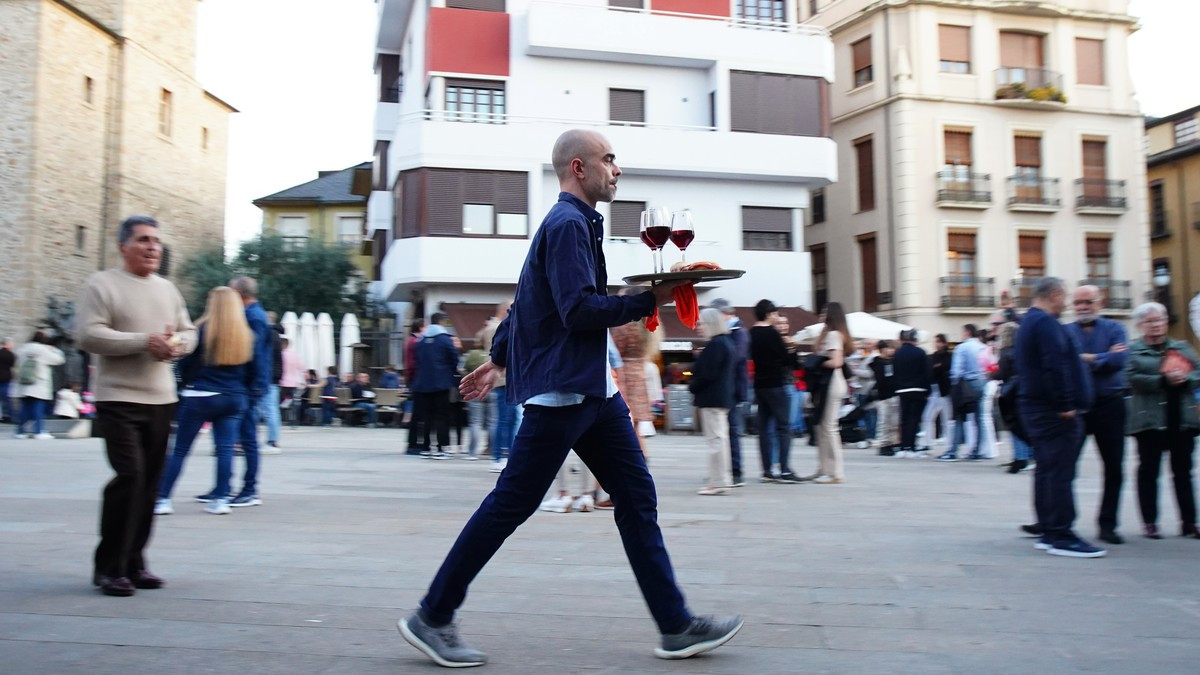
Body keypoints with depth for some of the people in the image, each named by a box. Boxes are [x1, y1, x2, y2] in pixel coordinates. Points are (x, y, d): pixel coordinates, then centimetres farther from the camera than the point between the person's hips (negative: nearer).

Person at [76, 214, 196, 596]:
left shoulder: (167, 289, 16)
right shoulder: (102, 285, -3)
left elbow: (188, 331, 19)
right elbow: (88, 335, -14)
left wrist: (177, 343, -4)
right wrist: (144, 341, -19)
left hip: (161, 400, 6)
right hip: (119, 399, -6)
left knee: (149, 482, 8)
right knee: (130, 475, -14)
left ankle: (134, 562, 18)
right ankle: (109, 567, -1)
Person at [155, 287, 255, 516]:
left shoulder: (202, 329, -8)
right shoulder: (246, 335, 5)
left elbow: (186, 363, -4)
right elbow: (251, 371, 10)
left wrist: (187, 384, 13)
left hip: (201, 397, -3)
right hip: (234, 398, 3)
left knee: (180, 450, 5)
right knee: (225, 449, 4)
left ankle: (163, 499, 7)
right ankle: (221, 499, 2)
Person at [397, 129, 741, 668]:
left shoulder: (576, 222, 20)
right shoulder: (568, 224, -12)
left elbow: (526, 300, 24)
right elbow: (579, 310, -23)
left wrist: (498, 359, 28)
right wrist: (652, 301, -17)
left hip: (592, 389, 10)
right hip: (561, 389, -10)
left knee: (637, 496, 7)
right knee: (512, 503, -3)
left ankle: (676, 627, 14)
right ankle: (432, 618, 12)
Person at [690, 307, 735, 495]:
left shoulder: (715, 344, -17)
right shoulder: (726, 341, 14)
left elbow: (707, 374, -22)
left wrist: (692, 388, -7)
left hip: (711, 398, -10)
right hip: (723, 397, 10)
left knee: (715, 438, -6)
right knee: (721, 437, 14)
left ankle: (718, 481, -3)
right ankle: (722, 479, 21)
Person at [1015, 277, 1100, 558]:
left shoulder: (1028, 322, 20)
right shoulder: (1046, 323, -14)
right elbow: (1054, 367, -23)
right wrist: (1065, 406, -21)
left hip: (1034, 406, 11)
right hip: (1053, 410, -11)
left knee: (1047, 470, 13)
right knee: (1060, 471, -8)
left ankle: (1048, 530, 18)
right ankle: (1060, 535, -6)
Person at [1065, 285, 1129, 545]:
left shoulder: (1114, 329, 4)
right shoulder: (1064, 332, 4)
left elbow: (1118, 360, -13)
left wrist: (1086, 359, -12)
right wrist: (1102, 358, -14)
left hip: (1109, 406, 1)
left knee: (1114, 468, 6)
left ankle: (1107, 524, 17)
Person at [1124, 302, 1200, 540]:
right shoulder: (1134, 351, 2)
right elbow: (1133, 378, -11)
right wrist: (1164, 380, -19)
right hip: (1150, 420, -3)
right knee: (1148, 471, 1)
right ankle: (1150, 522, 7)